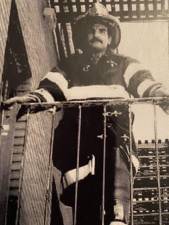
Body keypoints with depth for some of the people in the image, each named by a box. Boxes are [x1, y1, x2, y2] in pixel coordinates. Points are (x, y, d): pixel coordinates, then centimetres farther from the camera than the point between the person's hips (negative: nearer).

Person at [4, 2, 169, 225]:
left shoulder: (124, 64, 25)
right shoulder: (69, 66, 26)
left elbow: (145, 83, 7)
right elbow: (50, 88, 9)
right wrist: (29, 98, -13)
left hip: (114, 129, -1)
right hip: (78, 137, 1)